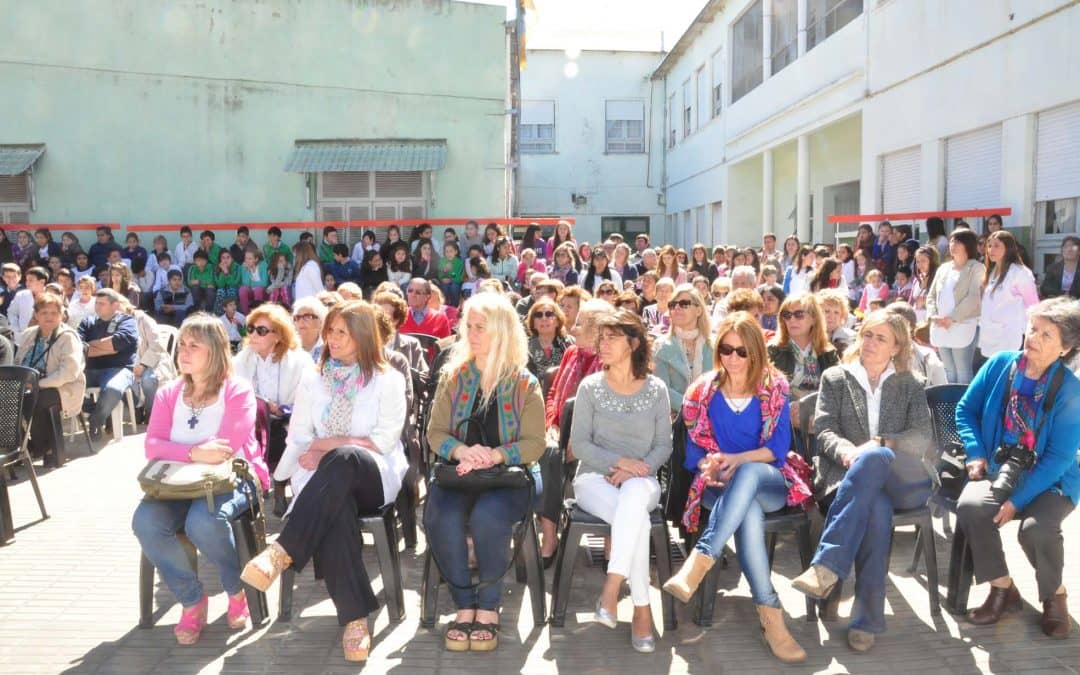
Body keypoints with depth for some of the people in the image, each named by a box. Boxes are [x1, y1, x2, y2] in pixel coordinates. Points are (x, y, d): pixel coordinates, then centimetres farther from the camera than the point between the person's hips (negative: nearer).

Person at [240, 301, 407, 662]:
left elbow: (383, 441, -3)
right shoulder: (312, 377, 17)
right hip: (327, 478, 2)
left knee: (342, 460, -39)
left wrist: (326, 445, -6)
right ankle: (355, 617, -35)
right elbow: (297, 439, 12)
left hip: (373, 477, -1)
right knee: (332, 509, -37)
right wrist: (322, 456, -9)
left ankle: (282, 551, -41)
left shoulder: (388, 380, 7)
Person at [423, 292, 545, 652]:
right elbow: (435, 433, 5)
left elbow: (535, 443, -3)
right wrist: (462, 450, -17)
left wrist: (495, 456, -21)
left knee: (487, 518, -34)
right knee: (441, 519, -30)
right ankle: (464, 604, -10)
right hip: (457, 473, 2)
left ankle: (488, 606, -11)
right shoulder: (453, 376, 7)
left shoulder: (524, 384, 0)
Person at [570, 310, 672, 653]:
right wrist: (618, 461, -15)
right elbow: (579, 444, -1)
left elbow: (664, 445, 5)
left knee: (634, 493, -39)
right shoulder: (590, 387, 3)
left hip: (642, 482, 1)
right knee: (636, 519, -35)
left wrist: (637, 469, -14)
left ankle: (611, 588, -35)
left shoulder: (656, 389, 6)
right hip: (595, 477, -1)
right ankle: (641, 608, -27)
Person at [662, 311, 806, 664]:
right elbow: (694, 448, 8)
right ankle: (770, 615, -39)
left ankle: (699, 562, -48)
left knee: (747, 473, -40)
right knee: (747, 510, -38)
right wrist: (709, 465, -16)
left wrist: (736, 459, -16)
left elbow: (778, 447, -1)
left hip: (769, 483, 0)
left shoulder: (774, 387, 5)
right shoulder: (703, 391, 8)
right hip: (721, 485, 0)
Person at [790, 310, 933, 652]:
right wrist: (845, 449, -20)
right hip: (848, 476, 0)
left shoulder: (910, 385, 20)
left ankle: (826, 566, -43)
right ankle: (868, 619, -35)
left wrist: (878, 444, -14)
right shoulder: (835, 378, 18)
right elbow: (824, 431, 4)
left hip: (902, 482, 0)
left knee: (874, 458, -37)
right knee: (877, 507, -38)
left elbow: (924, 438, 5)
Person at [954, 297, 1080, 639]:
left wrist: (1017, 500, -20)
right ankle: (1002, 588, -6)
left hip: (1051, 482, -3)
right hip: (999, 471, 3)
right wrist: (975, 453, -7)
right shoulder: (1000, 364, -4)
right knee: (969, 506, -29)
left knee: (1036, 528, -32)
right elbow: (966, 410, 8)